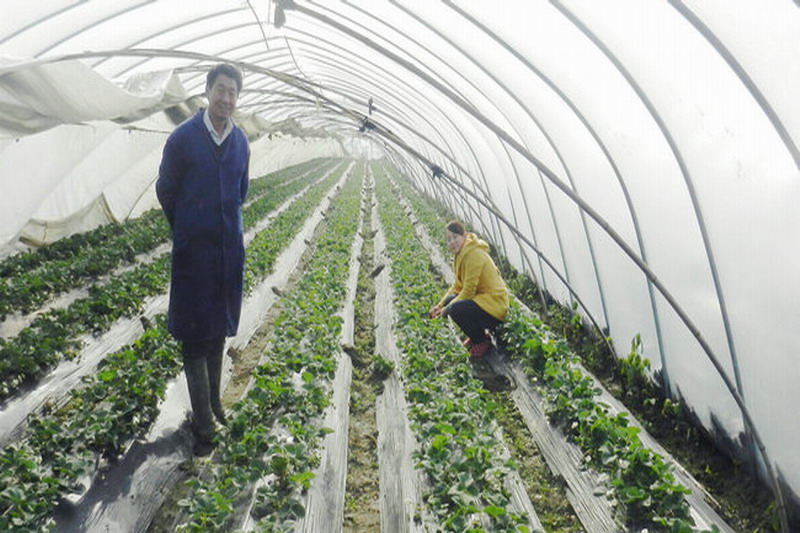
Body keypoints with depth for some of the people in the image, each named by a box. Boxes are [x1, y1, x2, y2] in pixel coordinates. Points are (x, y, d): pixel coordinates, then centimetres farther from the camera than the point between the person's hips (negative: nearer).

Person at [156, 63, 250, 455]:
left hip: (229, 246, 4)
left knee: (219, 329, 16)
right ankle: (204, 425, 8)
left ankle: (214, 400, 34)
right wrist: (188, 228, 10)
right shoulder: (183, 138, -9)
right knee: (194, 335, 1)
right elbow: (165, 191, 1)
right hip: (193, 248, -4)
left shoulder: (240, 141, 4)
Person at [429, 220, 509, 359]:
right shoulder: (461, 253, 8)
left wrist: (447, 308, -14)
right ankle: (475, 335, 15)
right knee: (449, 301, -1)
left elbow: (469, 291, -21)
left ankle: (482, 341, -1)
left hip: (494, 302, -10)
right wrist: (440, 305, 5)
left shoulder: (474, 255, -22)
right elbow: (457, 286, 13)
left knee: (455, 309, -27)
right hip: (480, 296, 10)